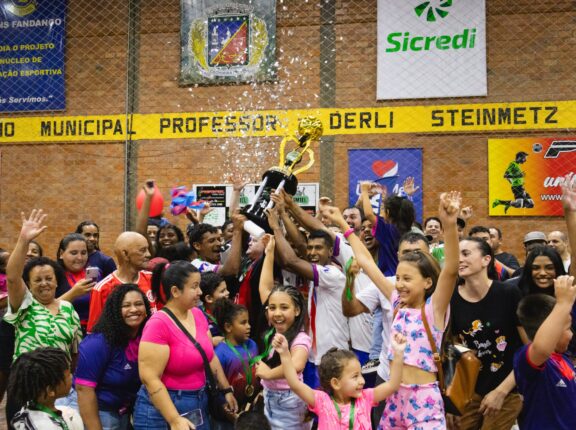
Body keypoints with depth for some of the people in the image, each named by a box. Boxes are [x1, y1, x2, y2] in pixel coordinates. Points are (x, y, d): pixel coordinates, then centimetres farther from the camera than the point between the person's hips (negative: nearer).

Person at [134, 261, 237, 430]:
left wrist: (227, 390, 14)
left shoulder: (198, 315, 2)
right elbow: (149, 378, -23)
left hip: (199, 404, 7)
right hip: (163, 408, -7)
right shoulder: (159, 324, -20)